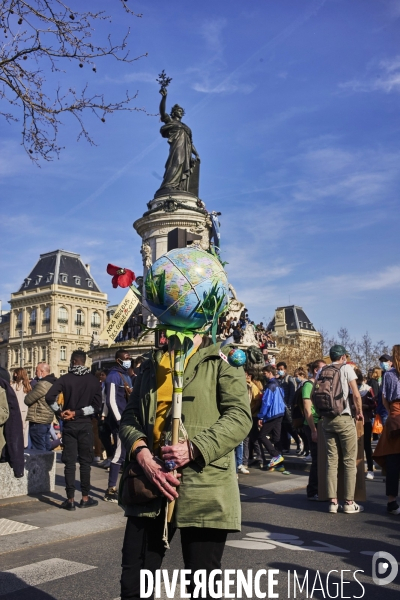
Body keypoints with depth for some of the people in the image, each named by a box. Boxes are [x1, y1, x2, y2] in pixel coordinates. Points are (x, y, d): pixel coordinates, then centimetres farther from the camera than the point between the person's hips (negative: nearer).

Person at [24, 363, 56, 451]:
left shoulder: (42, 384, -19)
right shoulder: (53, 383, 11)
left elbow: (28, 400, -18)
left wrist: (29, 393, 3)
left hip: (38, 421, -9)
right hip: (48, 419, 9)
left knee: (39, 449, -4)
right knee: (47, 446, 16)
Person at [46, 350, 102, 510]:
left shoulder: (65, 378, -5)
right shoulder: (93, 380, -1)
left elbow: (49, 397, -16)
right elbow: (97, 406, -9)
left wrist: (60, 412, -5)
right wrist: (77, 412, -7)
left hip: (69, 425, 0)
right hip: (86, 425, 0)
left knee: (70, 462, 5)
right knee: (85, 462, 8)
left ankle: (70, 499, 7)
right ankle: (85, 498, 12)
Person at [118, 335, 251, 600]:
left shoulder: (222, 360, 1)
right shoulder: (151, 364, 15)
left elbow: (240, 415, -9)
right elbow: (130, 415, 9)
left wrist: (195, 448, -21)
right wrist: (142, 453, -10)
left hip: (204, 488, -4)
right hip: (149, 483, 5)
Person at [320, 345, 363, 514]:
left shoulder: (321, 371, 9)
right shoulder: (346, 368, -3)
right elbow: (356, 395, -7)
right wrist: (359, 412, 7)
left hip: (327, 420, 5)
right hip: (344, 419, -4)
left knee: (331, 461, 8)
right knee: (349, 461, 3)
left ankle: (333, 502, 9)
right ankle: (349, 503, 4)